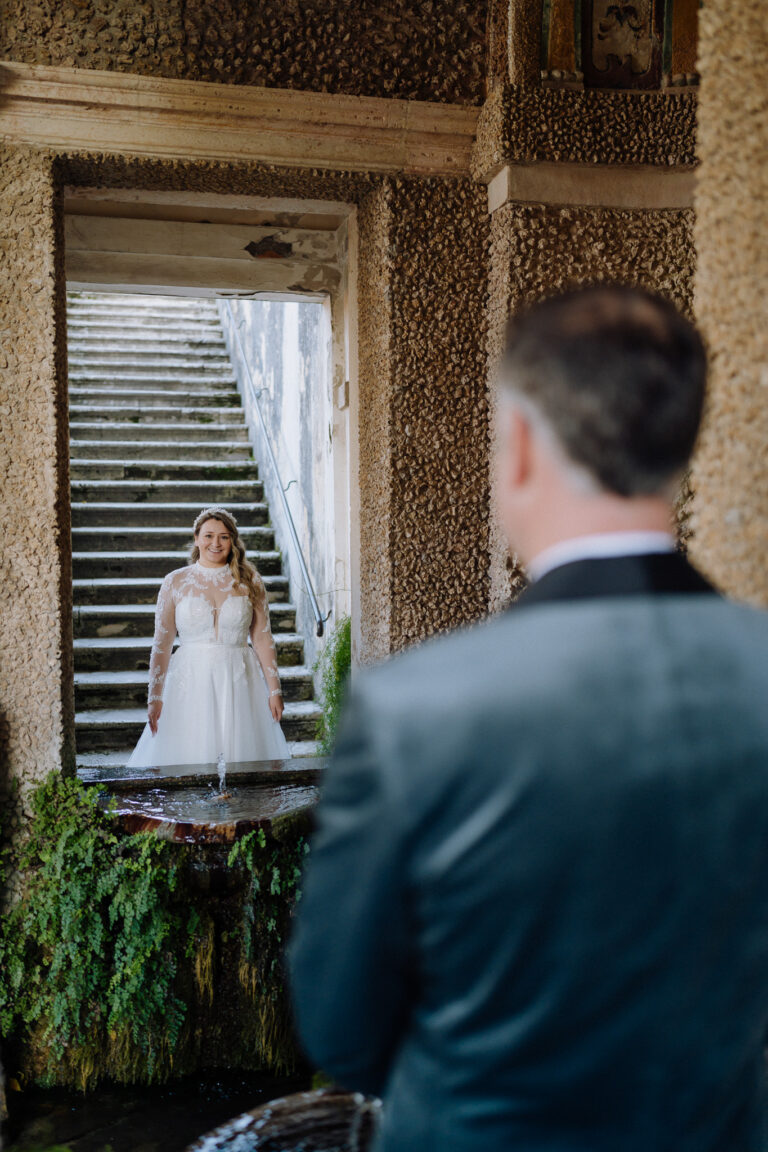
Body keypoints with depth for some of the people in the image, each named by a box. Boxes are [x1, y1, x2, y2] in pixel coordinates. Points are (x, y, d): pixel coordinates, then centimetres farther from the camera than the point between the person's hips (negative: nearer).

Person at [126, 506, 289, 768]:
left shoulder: (249, 581, 4)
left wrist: (274, 690, 1)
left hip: (239, 684, 1)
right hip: (191, 683, 0)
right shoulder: (175, 582, 2)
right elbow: (162, 644, 2)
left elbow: (263, 639, 4)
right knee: (188, 759, -1)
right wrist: (155, 697, -1)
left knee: (241, 752, 1)